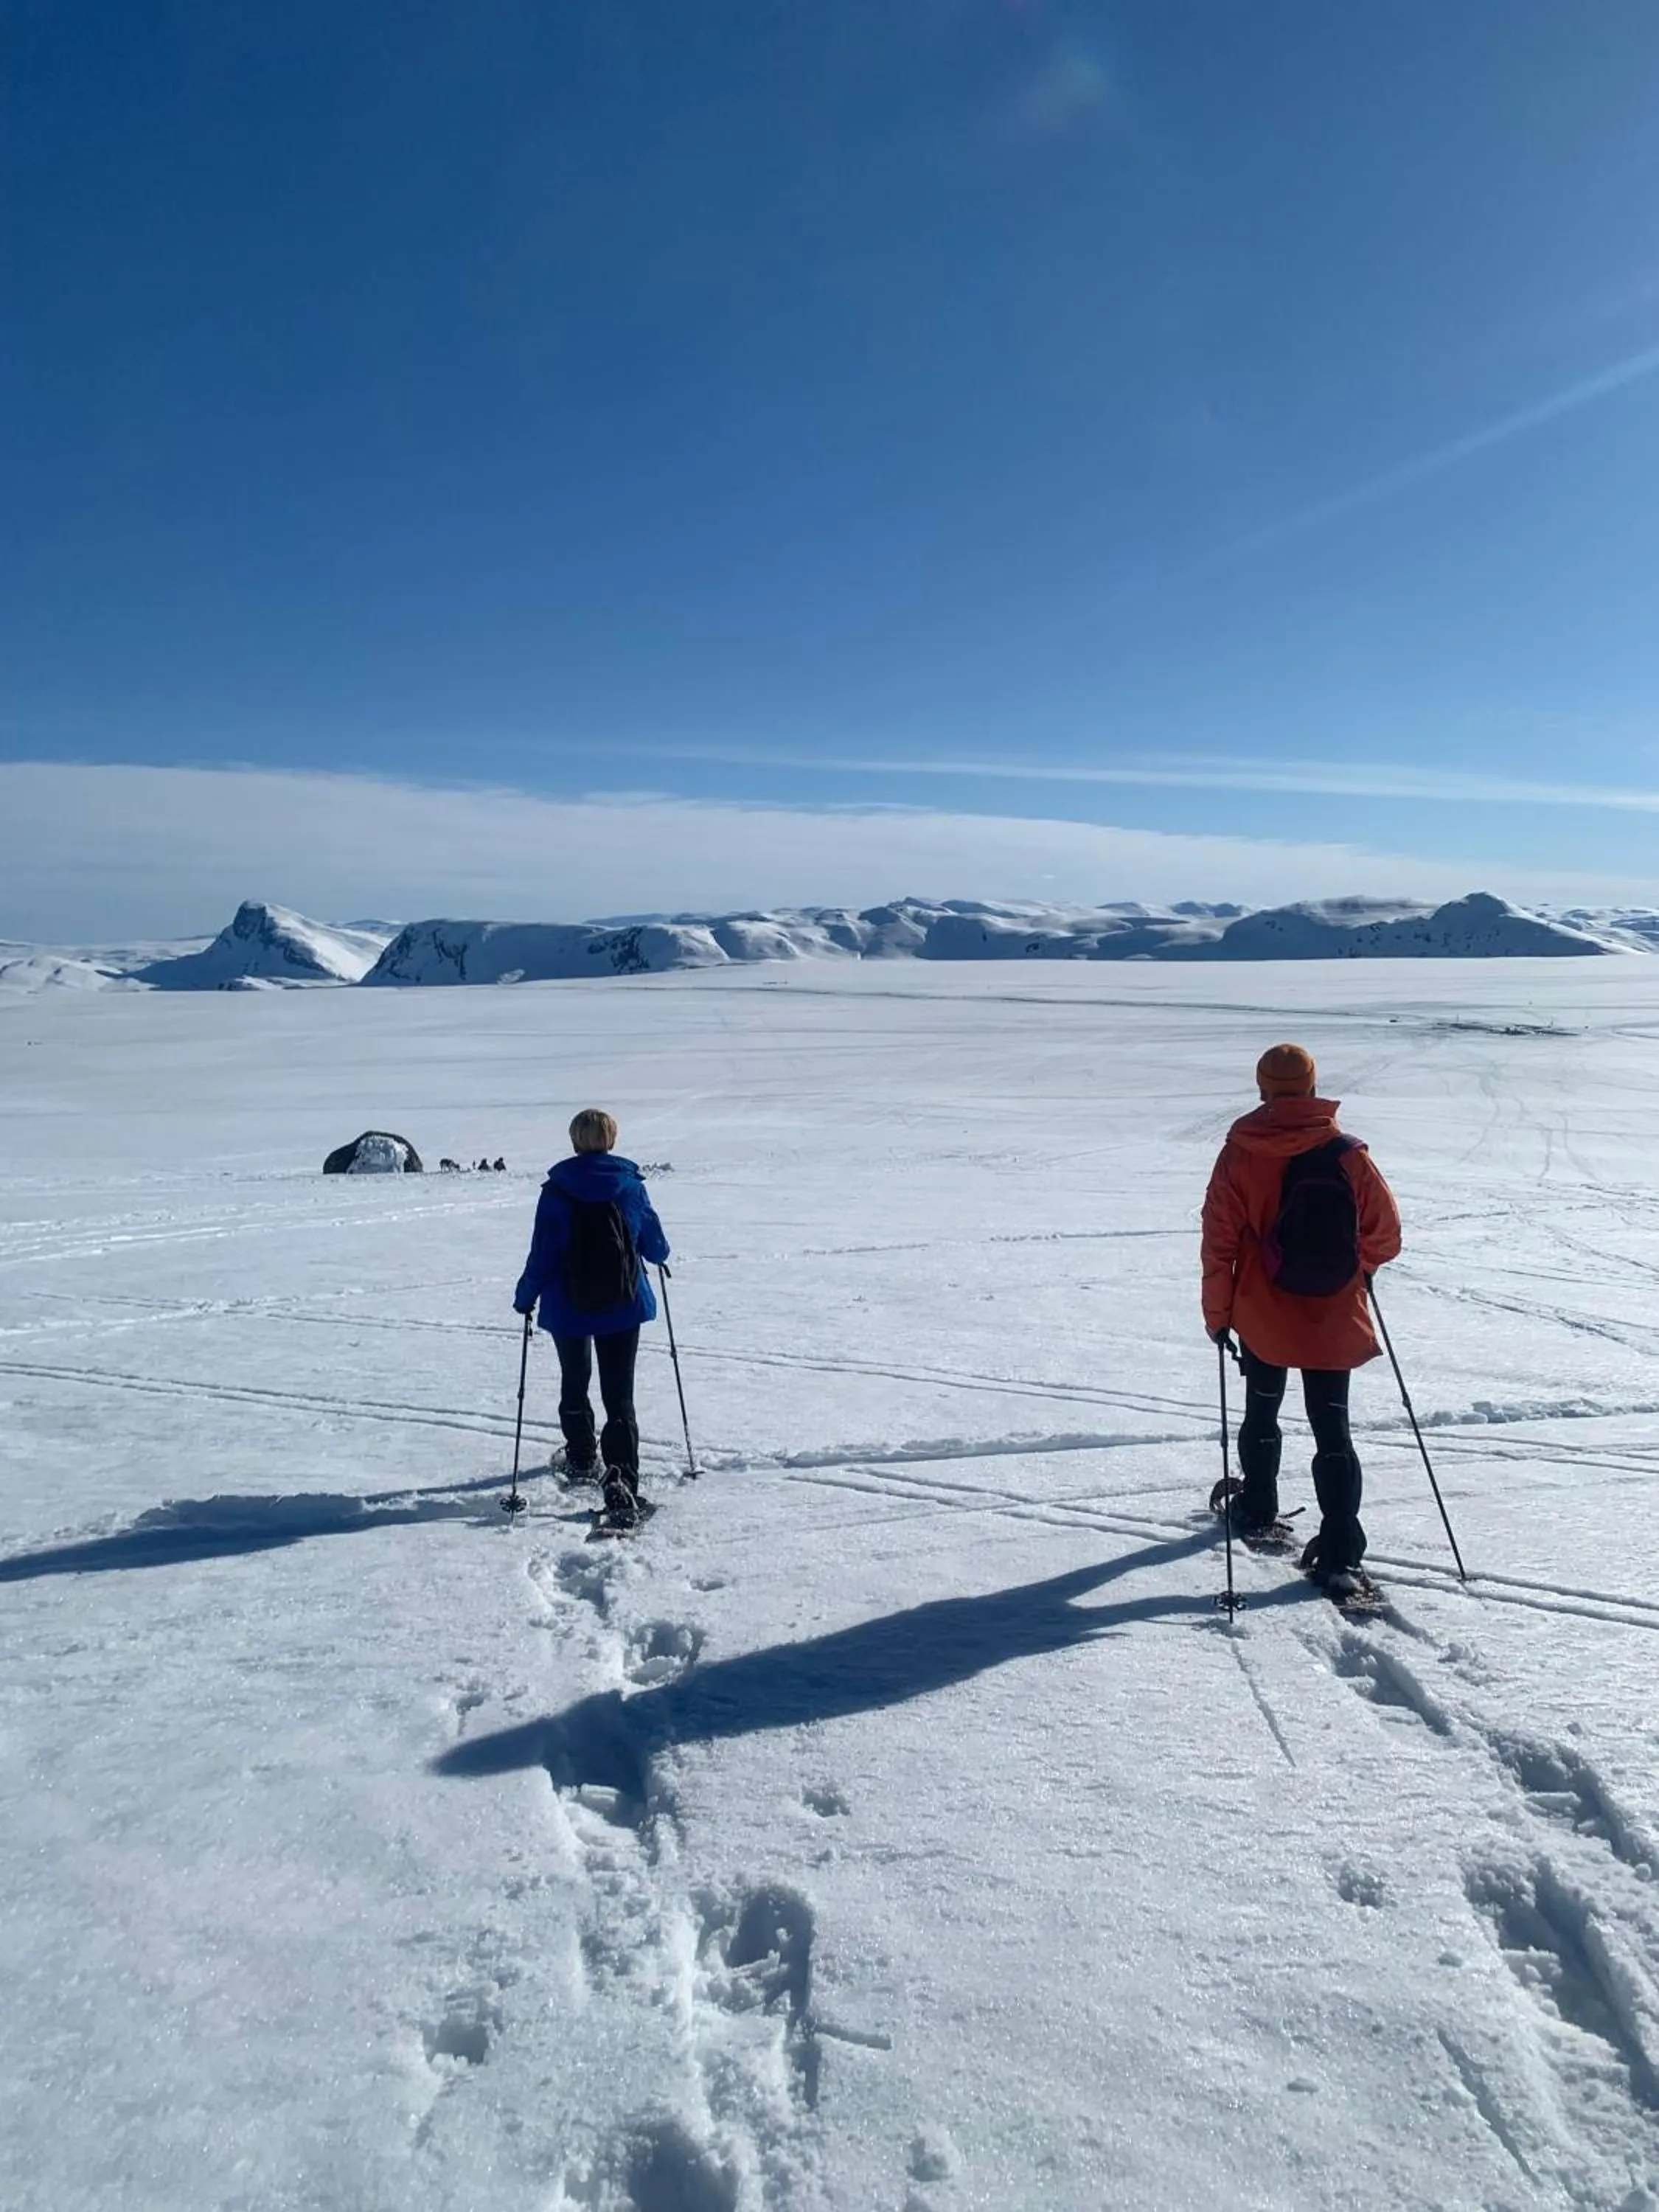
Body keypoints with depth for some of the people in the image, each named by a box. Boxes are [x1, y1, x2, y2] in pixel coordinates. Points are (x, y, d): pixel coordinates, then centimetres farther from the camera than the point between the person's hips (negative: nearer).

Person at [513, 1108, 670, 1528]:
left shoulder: (556, 1190, -8)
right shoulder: (630, 1185, -4)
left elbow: (542, 1254, -8)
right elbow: (656, 1247, 5)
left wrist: (525, 1298, 7)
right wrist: (660, 1256, 29)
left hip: (569, 1307, 0)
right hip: (623, 1306, 0)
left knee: (574, 1386, 24)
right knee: (620, 1398, 1)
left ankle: (582, 1461, 40)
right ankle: (621, 1482, -16)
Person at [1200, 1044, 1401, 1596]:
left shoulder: (1240, 1156, -11)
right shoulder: (1349, 1156, -9)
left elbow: (1220, 1242, -9)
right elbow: (1386, 1235, -3)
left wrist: (1217, 1314, 2)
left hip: (1263, 1318, 0)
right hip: (1335, 1322, 0)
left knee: (1261, 1412, 22)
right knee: (1332, 1430, 7)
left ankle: (1258, 1508, 39)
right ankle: (1339, 1556, 1)